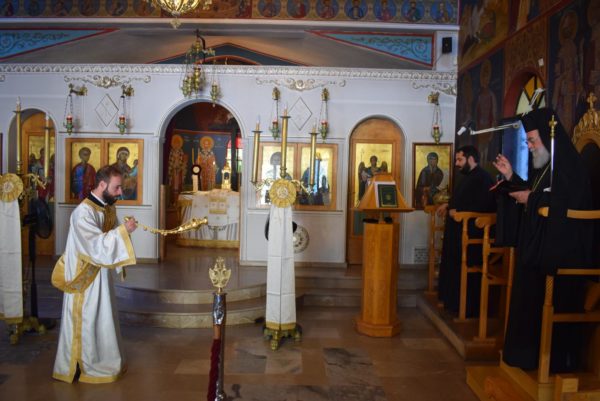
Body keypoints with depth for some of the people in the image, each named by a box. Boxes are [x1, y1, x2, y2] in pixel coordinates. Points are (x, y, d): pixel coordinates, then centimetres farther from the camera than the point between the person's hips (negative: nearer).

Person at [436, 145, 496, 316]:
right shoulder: (465, 177, 17)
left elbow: (484, 206, -24)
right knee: (454, 268, 16)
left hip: (471, 233, -10)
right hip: (458, 231, 11)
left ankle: (468, 308, 7)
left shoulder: (483, 178, -15)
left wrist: (457, 211, -19)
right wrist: (448, 205, 12)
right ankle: (453, 301, 27)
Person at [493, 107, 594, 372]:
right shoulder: (543, 167, 13)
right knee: (530, 301, 15)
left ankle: (556, 359, 12)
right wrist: (511, 177, 10)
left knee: (552, 305, -2)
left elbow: (569, 204, -24)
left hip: (559, 254, -10)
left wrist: (529, 198, -16)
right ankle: (529, 353, 26)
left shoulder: (568, 166, -15)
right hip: (536, 249, 10)